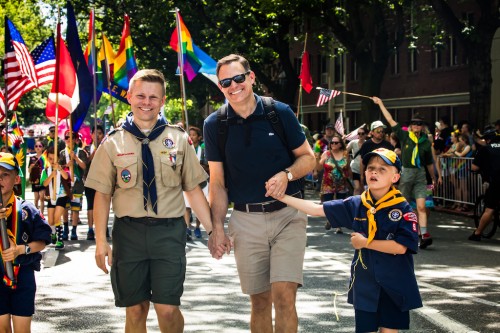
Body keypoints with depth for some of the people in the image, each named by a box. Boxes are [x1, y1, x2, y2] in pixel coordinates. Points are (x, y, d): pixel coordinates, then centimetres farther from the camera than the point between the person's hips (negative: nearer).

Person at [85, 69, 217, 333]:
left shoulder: (178, 139, 4)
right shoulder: (113, 142, 3)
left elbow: (193, 189, 7)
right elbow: (102, 194, 4)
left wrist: (212, 230, 3)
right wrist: (101, 241, -3)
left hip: (169, 231, 0)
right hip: (129, 230, 1)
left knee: (168, 309, -6)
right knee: (135, 311, 7)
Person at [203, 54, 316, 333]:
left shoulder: (280, 113, -3)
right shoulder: (215, 125, 2)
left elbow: (308, 158, 4)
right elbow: (217, 183, 6)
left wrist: (287, 175, -16)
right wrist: (218, 228, -2)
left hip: (288, 215, -2)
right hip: (246, 221, 2)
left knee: (284, 294, -14)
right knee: (260, 301, 8)